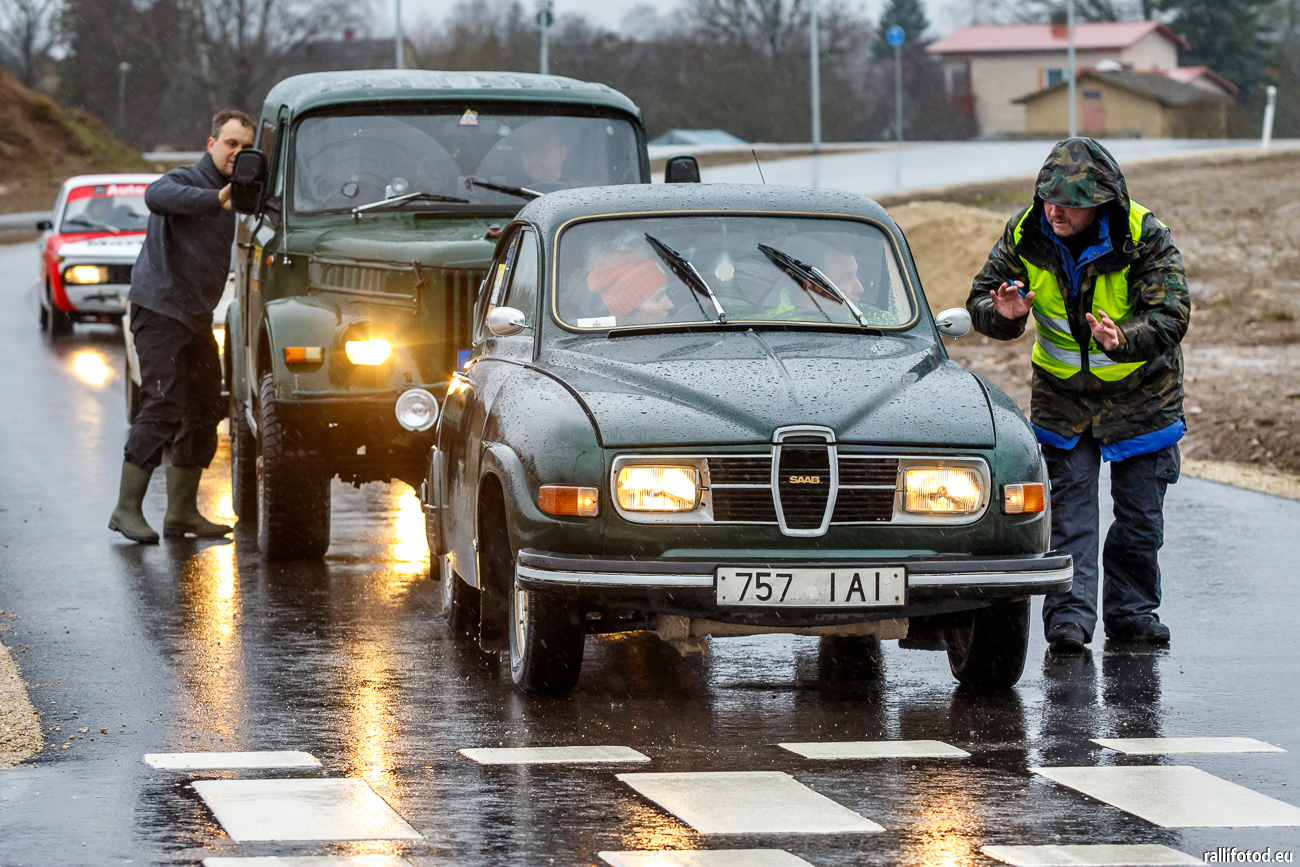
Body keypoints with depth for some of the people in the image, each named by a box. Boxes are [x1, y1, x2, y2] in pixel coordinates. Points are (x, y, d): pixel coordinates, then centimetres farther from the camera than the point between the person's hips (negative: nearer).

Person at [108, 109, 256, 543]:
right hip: (160, 308, -9)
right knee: (163, 408, -14)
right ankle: (127, 509, -10)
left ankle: (182, 510, 15)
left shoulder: (239, 193, 13)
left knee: (204, 410, 8)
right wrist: (216, 200, -48)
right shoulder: (187, 181, -13)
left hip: (197, 314, 9)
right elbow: (156, 195, -37)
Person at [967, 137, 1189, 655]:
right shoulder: (1025, 235, -12)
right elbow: (981, 300, -5)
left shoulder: (1145, 238, -21)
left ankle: (1132, 610, 19)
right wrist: (1003, 314, -30)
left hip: (1140, 392, -1)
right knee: (1069, 507, -6)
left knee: (1140, 514, 6)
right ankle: (1070, 614, -8)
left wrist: (1122, 341, -46)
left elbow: (1170, 316, -26)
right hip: (1062, 393, 1)